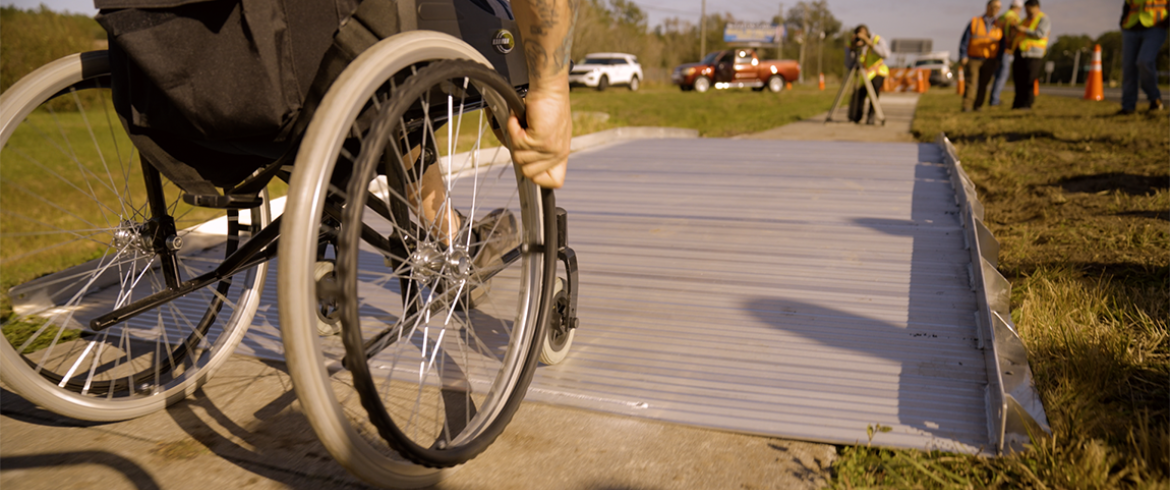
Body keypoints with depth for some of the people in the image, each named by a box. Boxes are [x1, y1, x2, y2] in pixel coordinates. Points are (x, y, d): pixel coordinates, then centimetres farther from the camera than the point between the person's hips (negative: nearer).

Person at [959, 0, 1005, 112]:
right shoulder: (974, 22, -1)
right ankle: (967, 107, -14)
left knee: (983, 84, -1)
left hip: (989, 61, 2)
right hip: (973, 60, -2)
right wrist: (963, 57, -12)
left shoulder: (998, 26, 6)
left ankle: (978, 105, 6)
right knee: (971, 83, -12)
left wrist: (998, 61, 0)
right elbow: (964, 40, -3)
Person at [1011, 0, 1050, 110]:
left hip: (1032, 54, -7)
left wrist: (1025, 30, -16)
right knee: (1019, 81, 5)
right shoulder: (1026, 20, 23)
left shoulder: (1043, 19, 1)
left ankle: (1027, 104, -7)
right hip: (1020, 52, 7)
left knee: (1028, 81, -10)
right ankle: (1018, 104, 10)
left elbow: (1040, 34, -13)